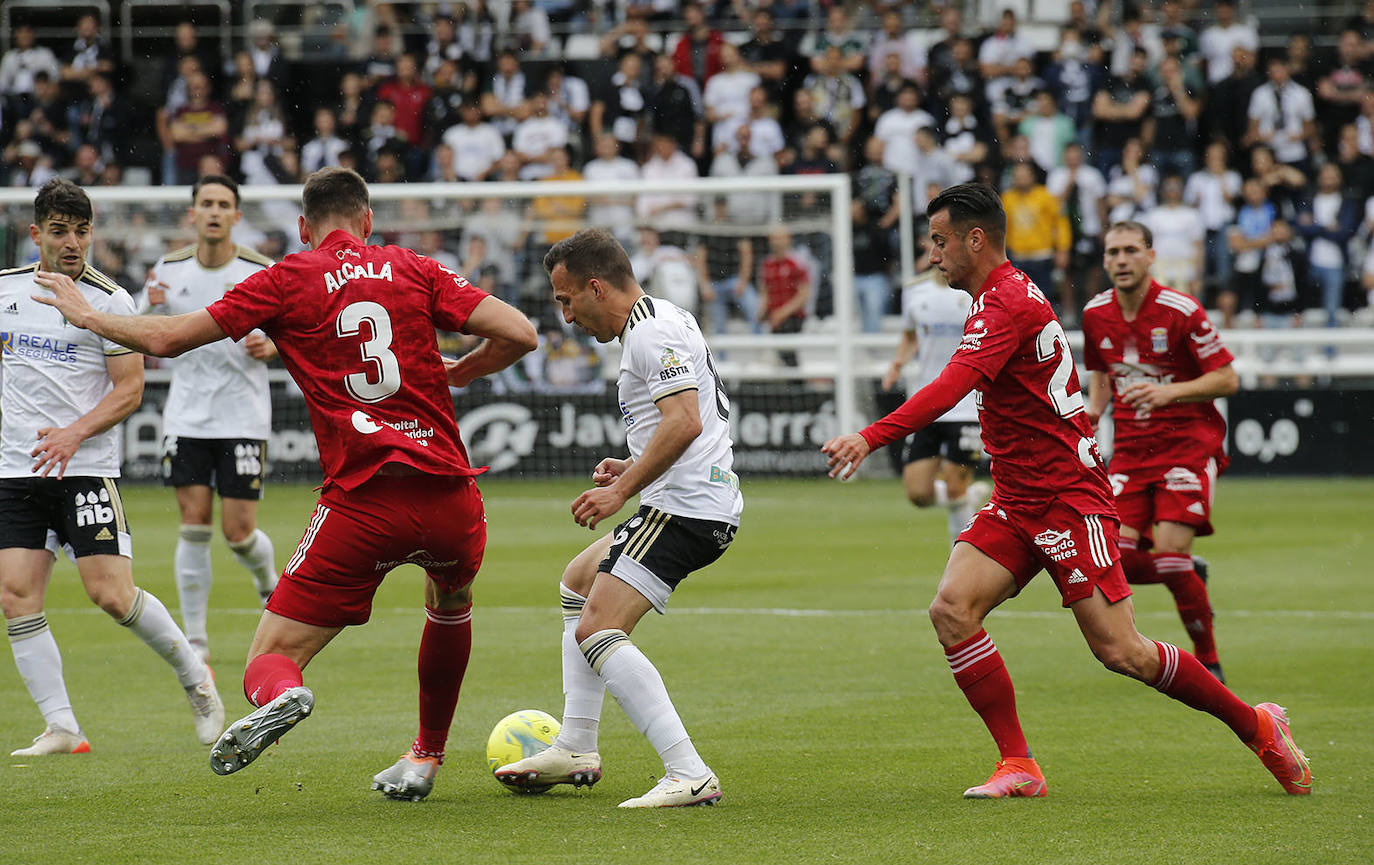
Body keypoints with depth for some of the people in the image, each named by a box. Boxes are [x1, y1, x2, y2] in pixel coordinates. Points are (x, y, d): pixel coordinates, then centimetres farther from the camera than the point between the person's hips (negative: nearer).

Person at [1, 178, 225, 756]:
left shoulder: (109, 301, -3)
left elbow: (129, 388, -5)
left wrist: (75, 433, -18)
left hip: (86, 469, -4)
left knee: (112, 595, -12)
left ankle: (194, 676, 12)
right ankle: (61, 729, -3)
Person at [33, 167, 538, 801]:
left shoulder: (288, 280, 6)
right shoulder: (414, 270, 11)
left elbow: (168, 339, 4)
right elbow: (519, 334, 3)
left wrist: (86, 315, 21)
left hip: (361, 505, -3)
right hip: (449, 497, 3)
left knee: (270, 659, 1)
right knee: (451, 601, 36)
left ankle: (280, 695, -36)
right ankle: (425, 760, 39)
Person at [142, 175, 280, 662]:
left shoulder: (262, 272, -4)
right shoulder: (169, 270, 3)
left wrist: (271, 347, -15)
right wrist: (152, 308, -9)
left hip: (244, 417, -2)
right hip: (186, 416, 2)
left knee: (239, 532, -4)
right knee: (193, 526, -5)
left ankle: (269, 583, 31)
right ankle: (194, 640, 2)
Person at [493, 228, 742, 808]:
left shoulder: (653, 331, -14)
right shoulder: (658, 322, 19)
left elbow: (685, 422, -26)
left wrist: (622, 491, -22)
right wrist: (631, 467, 18)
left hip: (686, 509, -12)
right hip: (688, 504, 12)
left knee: (596, 632, -19)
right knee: (578, 582, 28)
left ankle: (690, 775, -27)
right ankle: (575, 751, 28)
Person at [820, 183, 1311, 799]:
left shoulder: (1007, 303, -18)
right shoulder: (1003, 297, 14)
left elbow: (951, 388, -32)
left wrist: (870, 438, -39)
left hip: (1067, 500, -9)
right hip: (1017, 504, 9)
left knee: (1120, 651, -7)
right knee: (951, 610, -9)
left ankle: (1258, 727, 11)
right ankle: (1018, 766, -7)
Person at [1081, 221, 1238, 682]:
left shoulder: (1181, 311, -13)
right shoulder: (1095, 314, 3)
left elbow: (1227, 380, -10)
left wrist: (1169, 392, -23)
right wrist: (1093, 409, 2)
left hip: (1189, 443, -5)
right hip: (1131, 448, 5)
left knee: (1170, 554, -17)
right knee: (1115, 558, -13)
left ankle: (1208, 660, 2)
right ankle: (1191, 575, 20)